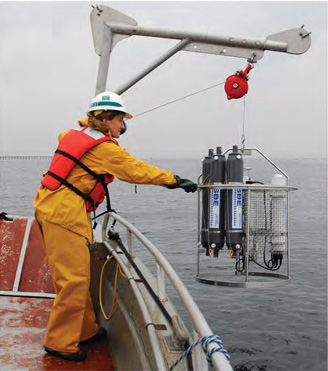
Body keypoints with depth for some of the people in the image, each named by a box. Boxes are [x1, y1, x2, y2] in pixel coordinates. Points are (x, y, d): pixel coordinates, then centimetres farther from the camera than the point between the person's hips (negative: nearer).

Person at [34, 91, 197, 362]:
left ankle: (85, 330, 27)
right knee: (75, 278, -6)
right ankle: (60, 343, 2)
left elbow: (63, 136, 39)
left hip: (49, 207, 10)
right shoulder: (105, 149, -11)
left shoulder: (75, 134, 15)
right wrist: (176, 181, -2)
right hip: (66, 214, -10)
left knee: (75, 275, 16)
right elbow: (138, 170, -9)